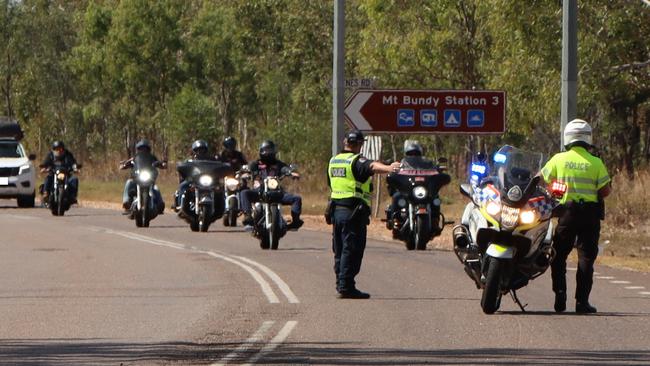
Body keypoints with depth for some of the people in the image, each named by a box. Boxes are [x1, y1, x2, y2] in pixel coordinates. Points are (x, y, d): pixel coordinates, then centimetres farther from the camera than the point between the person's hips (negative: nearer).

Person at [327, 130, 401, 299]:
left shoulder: (333, 161, 15)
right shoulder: (356, 161, -11)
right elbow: (372, 166, -33)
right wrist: (388, 168, -52)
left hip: (336, 209, 8)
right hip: (353, 212, -8)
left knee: (340, 250, 14)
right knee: (351, 251, -7)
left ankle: (341, 284, 19)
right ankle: (346, 286, -11)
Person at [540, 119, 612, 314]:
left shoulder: (559, 160, -3)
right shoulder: (595, 163, -5)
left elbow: (541, 180, 4)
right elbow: (605, 191, -7)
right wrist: (609, 187, 16)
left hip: (566, 212, 1)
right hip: (590, 214, -1)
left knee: (559, 255, 12)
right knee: (586, 257, 2)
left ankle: (560, 293, -2)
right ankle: (582, 300, -2)